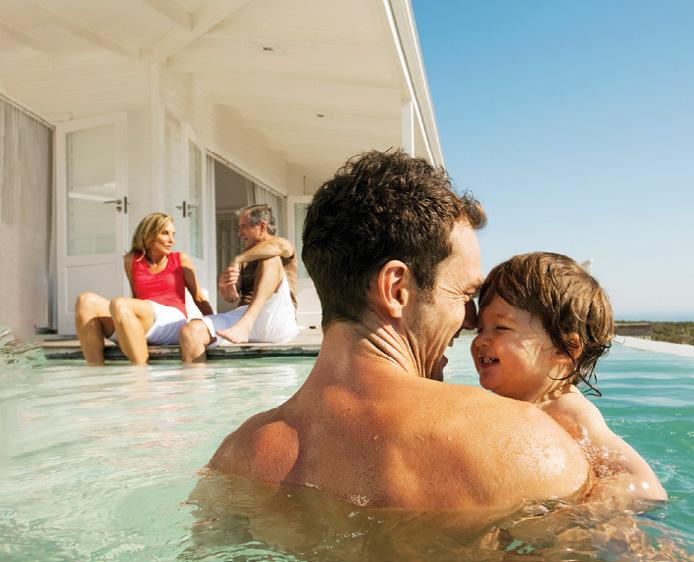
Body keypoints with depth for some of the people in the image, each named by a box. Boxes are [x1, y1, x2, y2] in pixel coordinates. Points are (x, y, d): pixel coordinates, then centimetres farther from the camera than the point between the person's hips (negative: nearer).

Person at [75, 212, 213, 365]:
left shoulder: (181, 260, 15)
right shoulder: (131, 260, 19)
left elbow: (199, 298, 16)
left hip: (172, 322, -3)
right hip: (140, 330, 3)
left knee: (119, 304, -31)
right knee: (86, 301, -20)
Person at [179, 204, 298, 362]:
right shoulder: (245, 260, 28)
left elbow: (279, 245, -16)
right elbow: (232, 297, 12)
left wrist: (238, 259, -14)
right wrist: (224, 285, -11)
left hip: (276, 319, -4)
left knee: (271, 259, -23)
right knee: (190, 331, -20)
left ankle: (245, 325, -39)